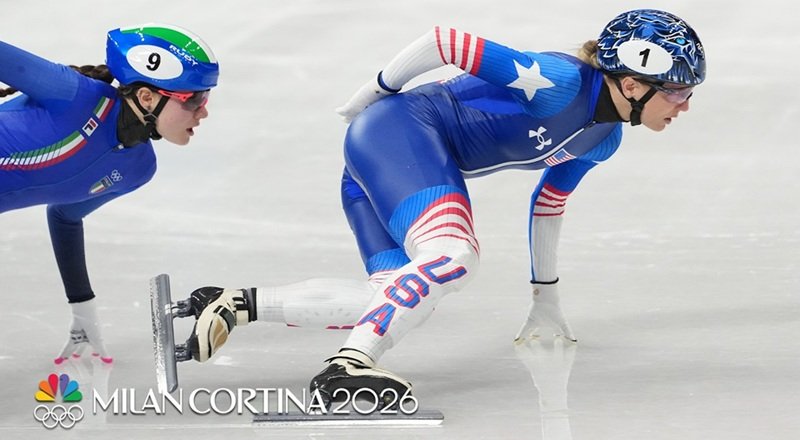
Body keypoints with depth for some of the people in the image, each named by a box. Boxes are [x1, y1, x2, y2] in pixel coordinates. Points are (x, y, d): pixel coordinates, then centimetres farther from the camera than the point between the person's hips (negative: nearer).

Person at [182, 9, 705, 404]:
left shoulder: (603, 139, 10)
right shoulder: (559, 82, -20)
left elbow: (548, 204, 27)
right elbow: (444, 42, -19)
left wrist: (545, 295, 33)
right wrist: (377, 91, -3)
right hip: (399, 130, -10)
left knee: (400, 296, -1)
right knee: (453, 256, -30)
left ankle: (236, 305, 1)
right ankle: (347, 366, -41)